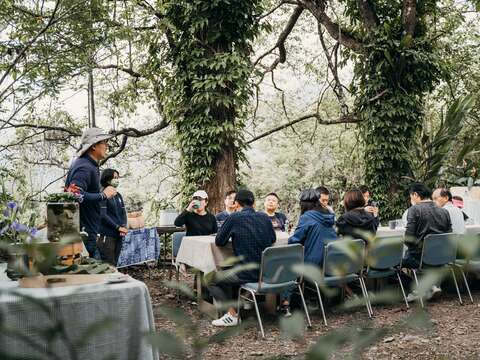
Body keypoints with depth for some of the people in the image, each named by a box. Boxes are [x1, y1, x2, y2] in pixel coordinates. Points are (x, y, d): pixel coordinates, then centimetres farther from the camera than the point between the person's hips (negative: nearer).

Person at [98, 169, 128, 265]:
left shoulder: (118, 196, 14)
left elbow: (123, 213, 13)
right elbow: (103, 215, -13)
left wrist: (124, 227, -5)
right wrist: (118, 227, -15)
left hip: (118, 235, 7)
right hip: (106, 236, -7)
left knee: (115, 263, 9)